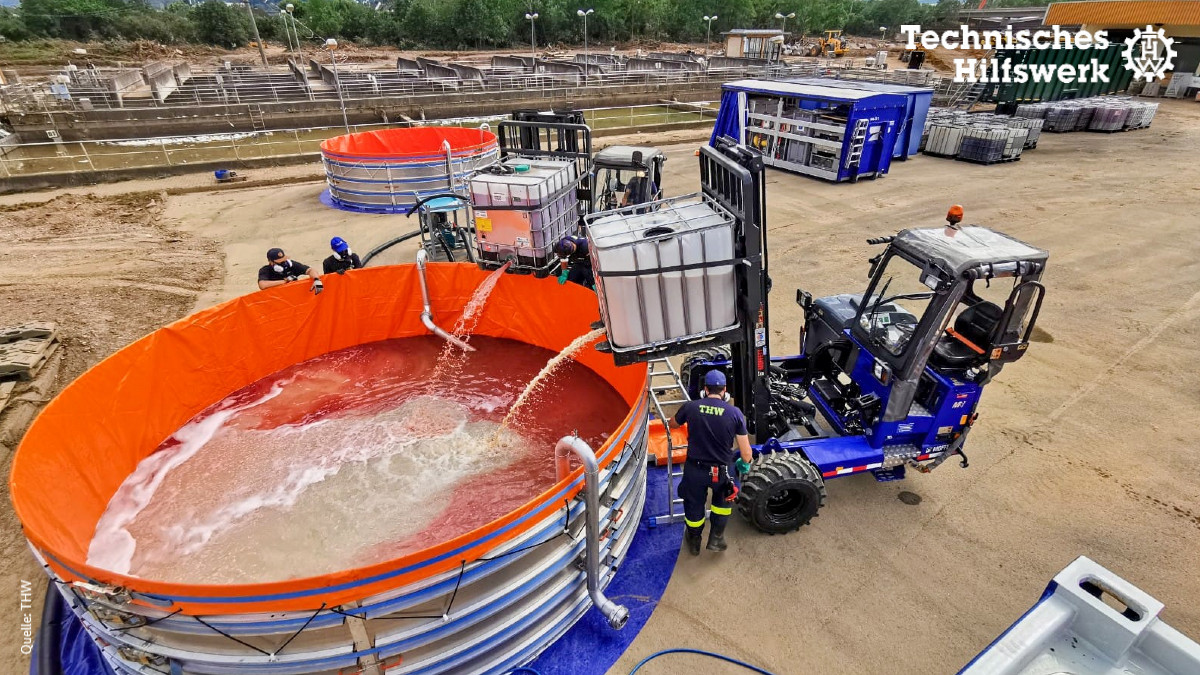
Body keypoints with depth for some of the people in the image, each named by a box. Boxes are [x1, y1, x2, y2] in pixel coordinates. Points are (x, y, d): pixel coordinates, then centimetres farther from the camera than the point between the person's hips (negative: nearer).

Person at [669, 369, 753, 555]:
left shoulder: (690, 407, -8)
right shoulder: (735, 413, -9)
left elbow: (673, 424, 14)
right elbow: (746, 453, -7)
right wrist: (745, 465, 15)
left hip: (694, 469, 0)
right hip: (720, 471, 0)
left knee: (694, 506, 24)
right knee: (723, 498, 32)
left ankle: (694, 543, 46)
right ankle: (716, 538, 35)